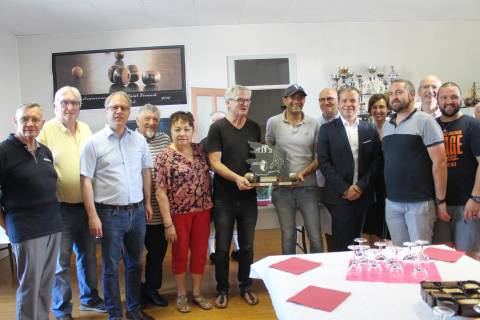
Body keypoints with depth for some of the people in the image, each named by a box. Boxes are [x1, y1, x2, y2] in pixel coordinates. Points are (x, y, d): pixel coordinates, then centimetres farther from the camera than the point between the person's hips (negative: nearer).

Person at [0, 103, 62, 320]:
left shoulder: (46, 152, 11)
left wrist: (53, 216, 12)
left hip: (53, 226, 6)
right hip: (26, 230, -6)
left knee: (46, 283, 14)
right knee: (29, 286, 4)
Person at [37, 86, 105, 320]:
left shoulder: (85, 129, 7)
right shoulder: (46, 130, -10)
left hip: (86, 204, 5)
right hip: (61, 207, -5)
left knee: (88, 255, 18)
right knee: (61, 261, 6)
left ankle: (89, 298, 37)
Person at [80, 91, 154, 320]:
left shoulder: (139, 140, 4)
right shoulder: (94, 142, -7)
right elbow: (86, 181, -7)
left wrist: (147, 203, 12)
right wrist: (92, 216, -11)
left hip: (137, 211, 4)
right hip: (110, 213, -4)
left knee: (135, 263, 16)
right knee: (111, 267, 8)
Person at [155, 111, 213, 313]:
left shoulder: (200, 150, 2)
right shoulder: (164, 157, -12)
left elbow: (207, 176, 13)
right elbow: (161, 193, -13)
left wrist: (210, 205, 5)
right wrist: (168, 223, -14)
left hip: (202, 210, 4)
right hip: (179, 213, -4)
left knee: (200, 251, 13)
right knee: (180, 253, 11)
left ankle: (197, 292, 31)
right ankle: (181, 294, 30)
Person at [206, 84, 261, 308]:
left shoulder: (254, 128, 8)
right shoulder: (217, 128, -5)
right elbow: (215, 162, -12)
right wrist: (237, 178, -25)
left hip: (249, 197, 4)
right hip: (224, 198, -3)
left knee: (247, 245, 14)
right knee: (222, 247, 7)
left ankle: (245, 287, 31)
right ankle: (222, 289, 24)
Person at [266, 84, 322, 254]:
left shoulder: (314, 124, 2)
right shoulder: (273, 122, 2)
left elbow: (319, 156, 4)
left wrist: (303, 173, -11)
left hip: (307, 187, 0)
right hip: (282, 188, 0)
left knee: (316, 237, 2)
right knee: (288, 237, 11)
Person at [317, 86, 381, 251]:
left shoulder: (370, 129, 9)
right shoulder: (327, 129, 2)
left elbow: (375, 161, 6)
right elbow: (324, 162, -4)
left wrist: (361, 186, -7)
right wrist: (344, 189, -11)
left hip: (363, 194, 3)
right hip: (339, 195, -2)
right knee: (341, 244, -1)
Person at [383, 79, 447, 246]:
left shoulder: (424, 121, -7)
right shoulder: (386, 126, 11)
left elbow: (440, 162, -10)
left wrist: (440, 201, -11)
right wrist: (388, 193, 11)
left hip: (419, 202, -5)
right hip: (392, 203, 5)